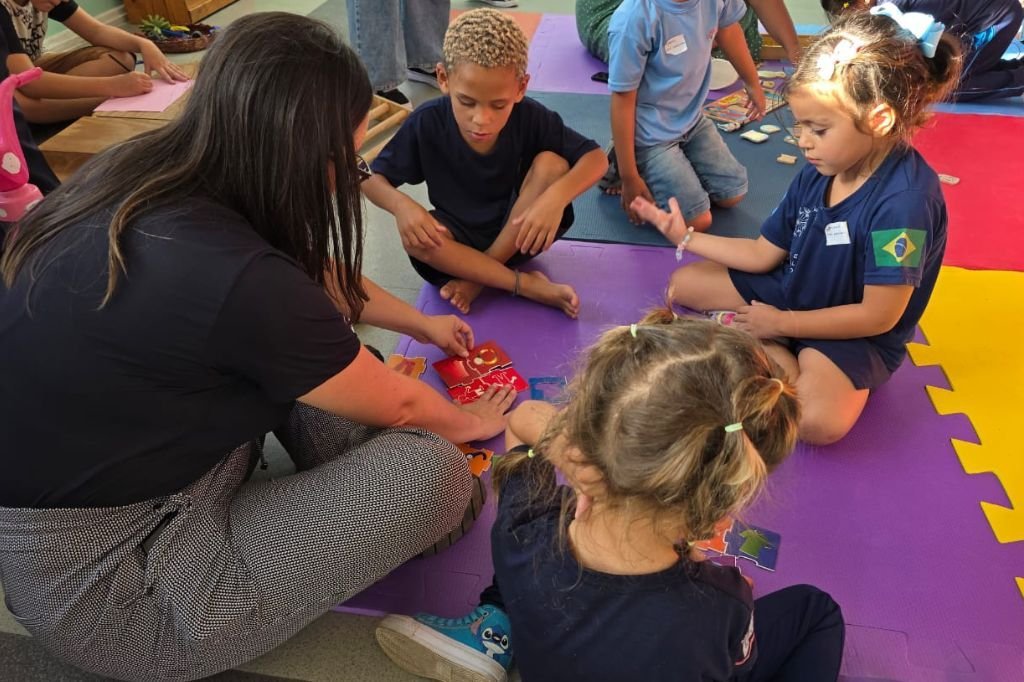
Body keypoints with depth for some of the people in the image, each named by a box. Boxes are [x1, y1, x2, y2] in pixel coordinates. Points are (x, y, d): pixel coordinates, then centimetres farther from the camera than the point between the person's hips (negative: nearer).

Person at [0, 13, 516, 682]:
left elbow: (314, 280, 11)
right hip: (105, 587, -8)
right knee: (431, 469, -14)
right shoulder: (238, 282, -32)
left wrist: (421, 322, 23)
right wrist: (469, 421, 10)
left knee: (324, 348, 8)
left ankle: (347, 493, 13)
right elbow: (397, 407, -12)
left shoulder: (140, 173, -6)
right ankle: (353, 510, 14)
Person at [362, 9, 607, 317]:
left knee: (552, 164, -25)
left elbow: (596, 157, -15)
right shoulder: (427, 123, -18)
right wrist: (400, 204, -35)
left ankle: (477, 277, -18)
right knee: (414, 239, -33)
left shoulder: (531, 118, -19)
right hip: (459, 241, 0)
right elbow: (371, 178, -11)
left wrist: (557, 196, -36)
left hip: (519, 235, 1)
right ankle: (531, 286, -23)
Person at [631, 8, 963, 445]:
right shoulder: (816, 174, -8)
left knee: (818, 423, -36)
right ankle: (777, 357, -8)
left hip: (855, 334, -7)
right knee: (683, 282, 5)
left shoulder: (904, 200, -30)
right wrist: (685, 236, -2)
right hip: (791, 292, 8)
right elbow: (763, 254, 2)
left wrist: (782, 322, -19)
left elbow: (878, 316, -26)